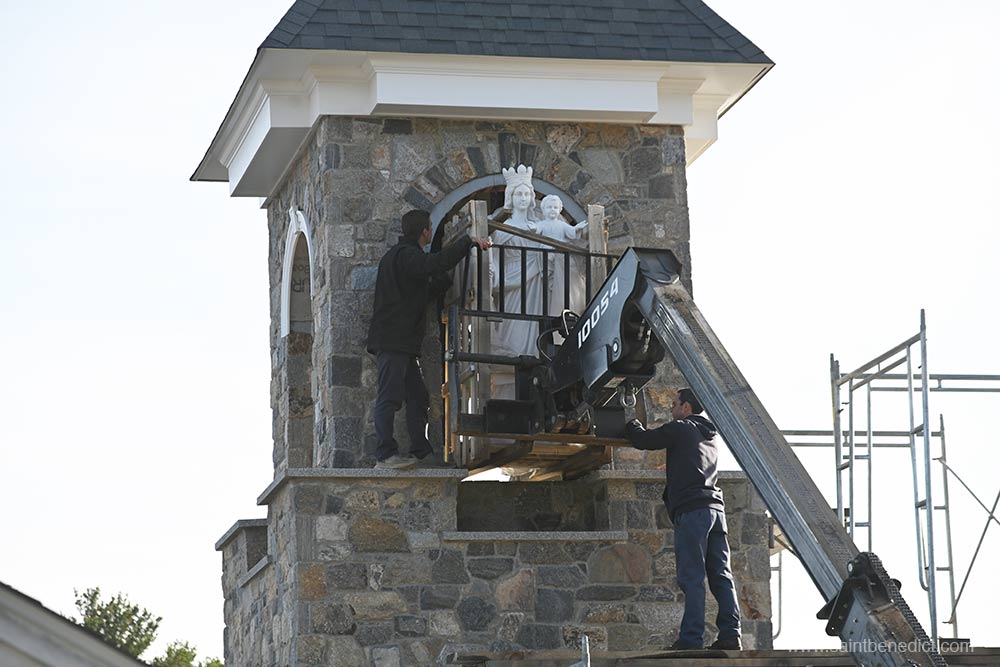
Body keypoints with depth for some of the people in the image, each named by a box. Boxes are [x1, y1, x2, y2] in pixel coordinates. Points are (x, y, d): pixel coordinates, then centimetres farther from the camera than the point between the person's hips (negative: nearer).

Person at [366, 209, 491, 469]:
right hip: (392, 340, -11)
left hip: (402, 342, 11)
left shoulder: (397, 254, 24)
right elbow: (436, 262, -32)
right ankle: (385, 455, -19)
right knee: (389, 396, -14)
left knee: (417, 396, 10)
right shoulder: (406, 255, -11)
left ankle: (421, 451, 11)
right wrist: (469, 241, -30)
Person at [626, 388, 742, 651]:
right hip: (716, 508, 7)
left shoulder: (681, 429, 0)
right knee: (721, 576, 3)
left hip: (691, 510, -7)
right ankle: (730, 636, -3)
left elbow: (642, 440, 3)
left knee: (692, 579, -11)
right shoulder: (711, 435, 24)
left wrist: (633, 423, 23)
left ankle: (692, 639, -15)